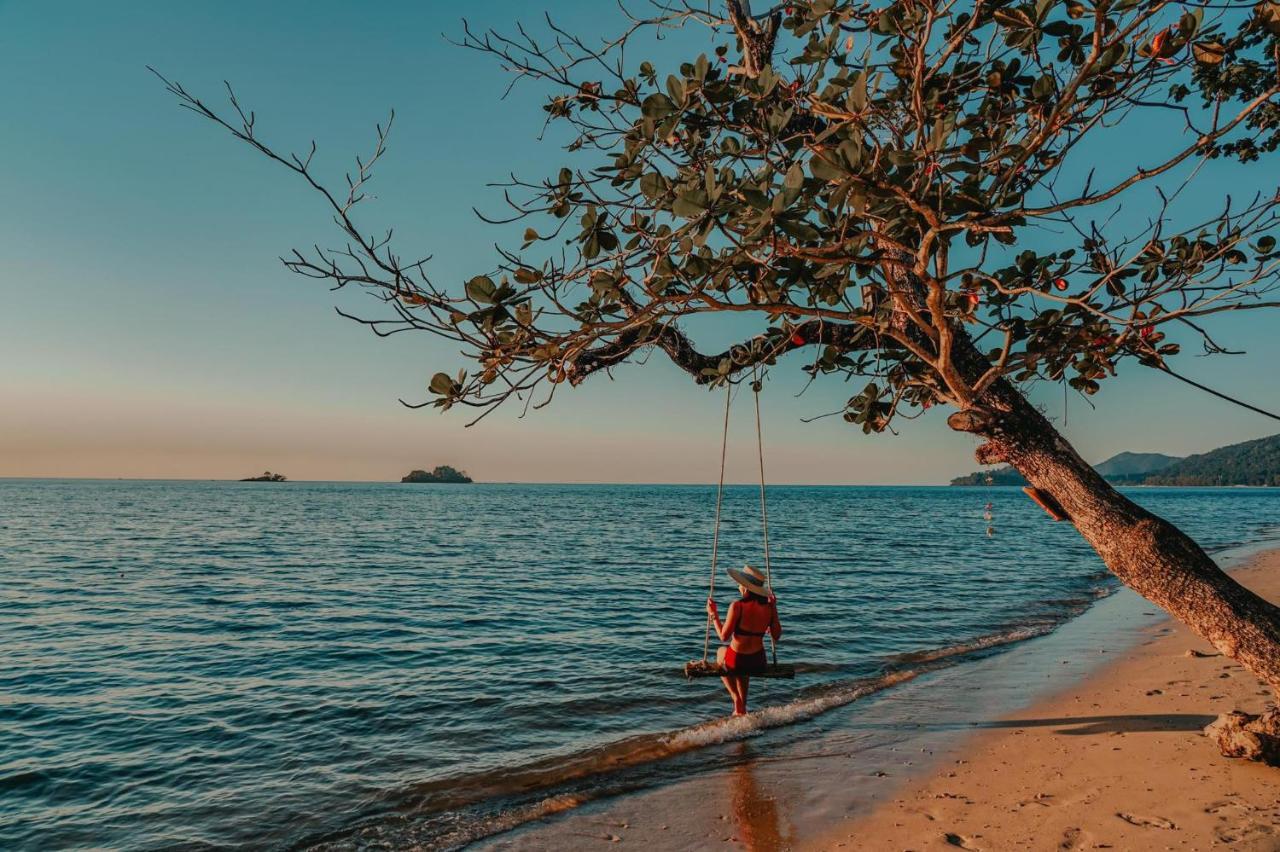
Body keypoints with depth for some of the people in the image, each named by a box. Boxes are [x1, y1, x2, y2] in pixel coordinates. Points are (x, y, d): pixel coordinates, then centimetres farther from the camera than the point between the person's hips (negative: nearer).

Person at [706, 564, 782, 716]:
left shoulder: (737, 606, -20)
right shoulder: (769, 607, -7)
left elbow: (724, 636, -16)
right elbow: (776, 636, 3)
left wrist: (714, 615, -2)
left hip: (736, 662, -4)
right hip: (759, 663, 4)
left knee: (721, 652, 33)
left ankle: (737, 700, 25)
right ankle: (742, 708, 44)